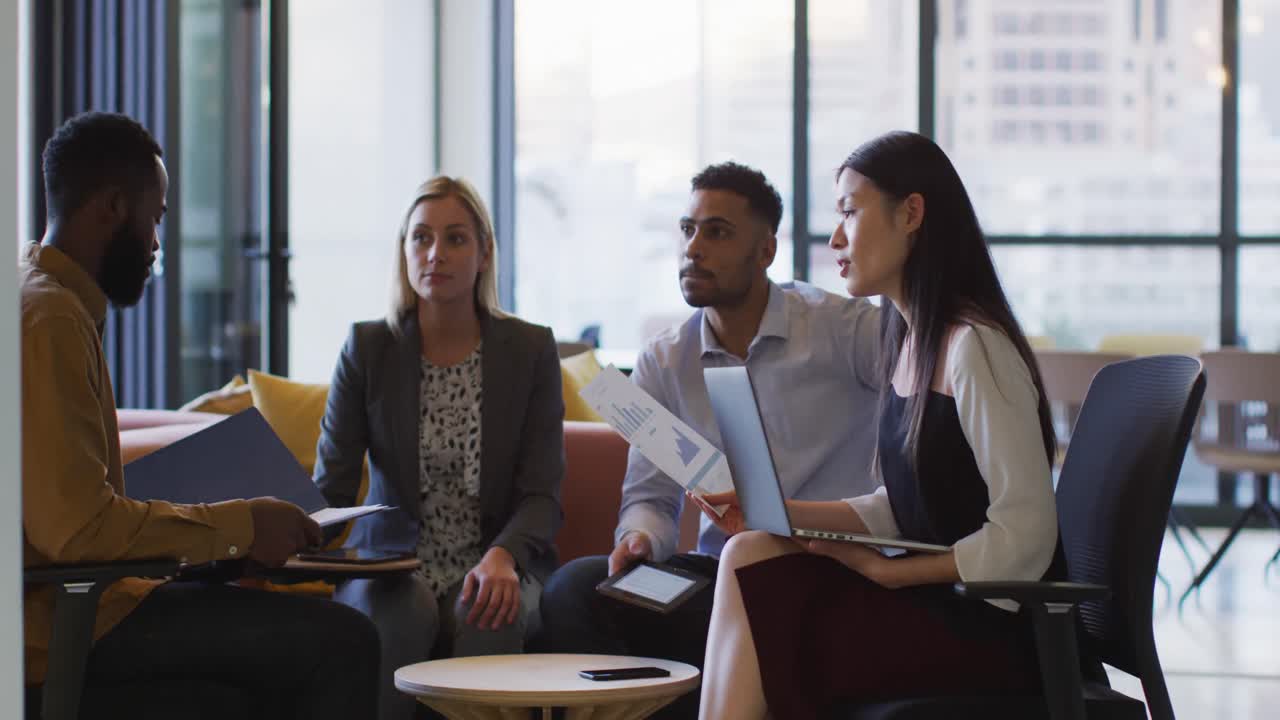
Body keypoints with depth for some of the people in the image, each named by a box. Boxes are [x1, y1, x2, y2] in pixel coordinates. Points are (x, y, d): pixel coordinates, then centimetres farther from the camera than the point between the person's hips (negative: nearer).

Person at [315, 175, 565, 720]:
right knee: (398, 615, -33)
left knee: (494, 616, -33)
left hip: (497, 562, 0)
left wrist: (502, 557, -25)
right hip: (392, 559, 0)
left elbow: (542, 496, -3)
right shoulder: (367, 349, 2)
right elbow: (331, 486, -2)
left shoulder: (530, 350, 2)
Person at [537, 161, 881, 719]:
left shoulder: (843, 328, -3)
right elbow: (650, 495, 9)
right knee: (574, 586, -21)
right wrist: (640, 537, -17)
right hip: (718, 572, 4)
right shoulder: (664, 362, 11)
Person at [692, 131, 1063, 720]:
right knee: (752, 554, -8)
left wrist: (884, 571, -15)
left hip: (994, 626, -8)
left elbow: (1023, 535, -20)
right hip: (935, 604, 8)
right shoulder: (906, 339, 11)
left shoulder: (973, 346, -18)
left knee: (751, 572, -16)